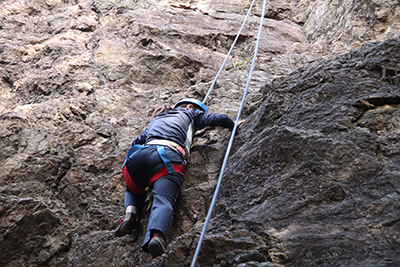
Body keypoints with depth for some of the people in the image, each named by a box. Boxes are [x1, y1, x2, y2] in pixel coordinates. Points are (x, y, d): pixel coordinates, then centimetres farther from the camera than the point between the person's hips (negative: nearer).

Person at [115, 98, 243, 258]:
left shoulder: (156, 119, 43)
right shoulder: (190, 113, 32)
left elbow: (136, 142, 43)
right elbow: (218, 119, 23)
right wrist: (234, 125, 43)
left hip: (141, 155, 4)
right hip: (170, 156, -4)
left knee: (133, 190, 30)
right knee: (163, 200, -20)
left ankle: (131, 213, 0)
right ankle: (157, 236, -51)